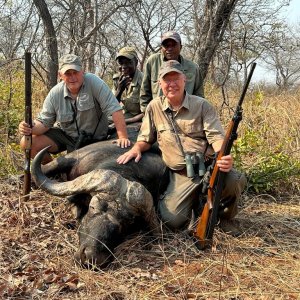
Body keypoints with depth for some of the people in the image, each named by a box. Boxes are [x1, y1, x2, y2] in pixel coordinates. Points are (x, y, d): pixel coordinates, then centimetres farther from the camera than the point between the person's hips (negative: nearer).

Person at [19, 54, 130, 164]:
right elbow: (44, 122, -8)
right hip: (64, 134, 3)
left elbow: (114, 109, -29)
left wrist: (123, 137, -36)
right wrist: (30, 128, -32)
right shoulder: (54, 94, -12)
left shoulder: (93, 82, -24)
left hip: (93, 139, -3)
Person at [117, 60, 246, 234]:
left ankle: (226, 216, 2)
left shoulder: (202, 106, 3)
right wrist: (136, 149, -6)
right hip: (181, 175, 2)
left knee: (236, 180, -33)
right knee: (173, 220, -20)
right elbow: (146, 139, 19)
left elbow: (216, 136, -5)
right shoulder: (154, 107, 9)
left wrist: (224, 156, -28)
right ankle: (195, 200, 18)